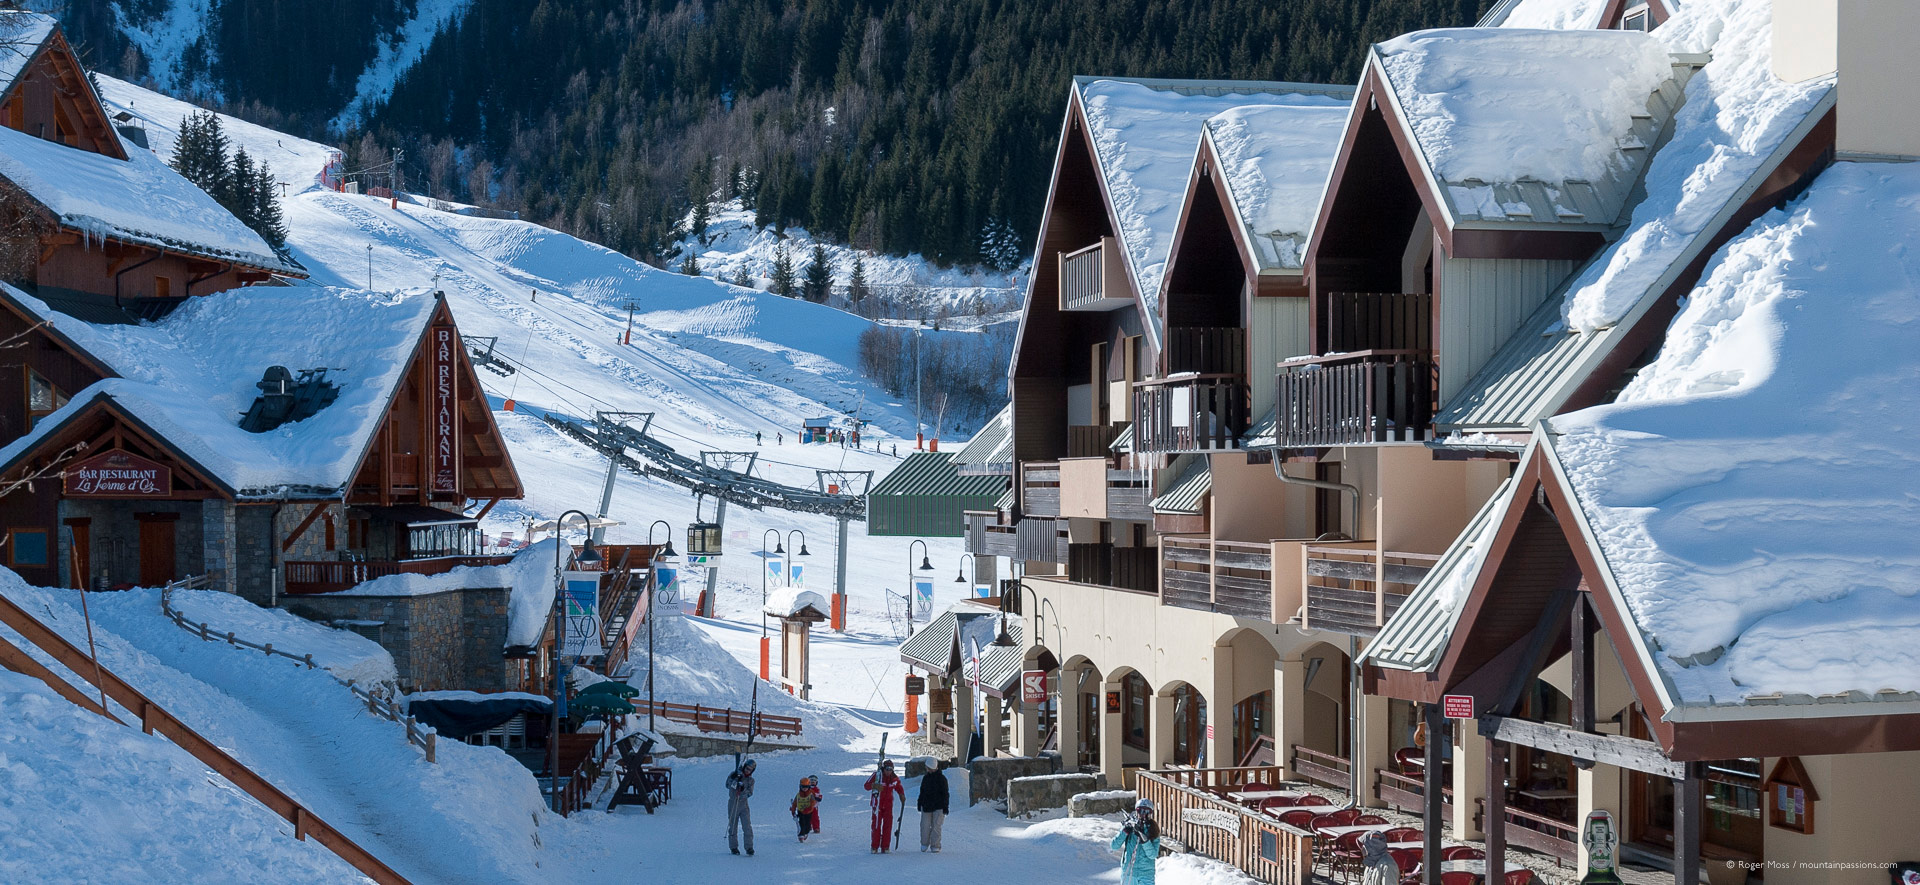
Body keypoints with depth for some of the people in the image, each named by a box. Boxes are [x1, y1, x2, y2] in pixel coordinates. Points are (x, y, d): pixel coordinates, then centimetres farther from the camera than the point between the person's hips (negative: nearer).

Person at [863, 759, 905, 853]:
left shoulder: (895, 778, 2)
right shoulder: (876, 775, -10)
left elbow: (899, 788, 19)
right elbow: (867, 786, -11)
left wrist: (902, 795, 0)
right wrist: (874, 786, -31)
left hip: (888, 805, 3)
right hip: (877, 804, -3)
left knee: (888, 825, -1)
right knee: (876, 825, -2)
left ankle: (885, 847, 4)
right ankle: (874, 847, 6)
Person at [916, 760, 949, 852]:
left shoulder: (941, 778, -3)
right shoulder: (925, 778, 11)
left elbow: (945, 793, -4)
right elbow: (922, 792, 19)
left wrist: (945, 807, -8)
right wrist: (919, 804, 16)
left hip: (938, 806, -4)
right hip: (926, 806, 4)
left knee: (936, 826, -5)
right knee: (925, 825, 2)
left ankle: (935, 846, -1)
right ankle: (924, 844, 17)